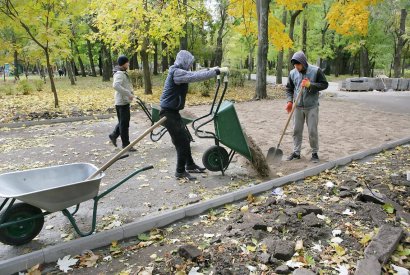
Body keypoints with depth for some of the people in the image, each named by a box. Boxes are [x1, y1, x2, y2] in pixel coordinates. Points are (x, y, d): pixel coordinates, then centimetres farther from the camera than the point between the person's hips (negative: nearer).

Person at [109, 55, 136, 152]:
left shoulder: (123, 73, 15)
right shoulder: (119, 74, -17)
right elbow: (116, 85, -33)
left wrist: (130, 92, 11)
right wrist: (128, 94, -31)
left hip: (125, 101, 10)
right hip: (122, 102, -10)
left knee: (124, 121, 20)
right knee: (124, 123, -2)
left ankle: (114, 135, 34)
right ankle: (126, 144, 6)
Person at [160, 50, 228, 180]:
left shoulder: (178, 72, 13)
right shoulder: (176, 72, -18)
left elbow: (193, 75, 26)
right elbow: (196, 77, -25)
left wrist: (209, 70, 23)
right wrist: (217, 71, -20)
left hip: (173, 112, 10)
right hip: (168, 113, -10)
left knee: (185, 138, 17)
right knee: (182, 141, -4)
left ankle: (190, 165, 30)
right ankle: (180, 171, 8)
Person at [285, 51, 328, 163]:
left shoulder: (316, 71, -8)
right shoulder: (292, 73, 1)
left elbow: (324, 84, -4)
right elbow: (289, 88, 10)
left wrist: (310, 84, -18)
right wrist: (290, 101, -4)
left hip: (312, 106, -3)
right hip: (298, 107, 3)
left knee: (313, 131, 1)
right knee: (297, 130, 8)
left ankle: (315, 153, 16)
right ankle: (296, 152, 19)